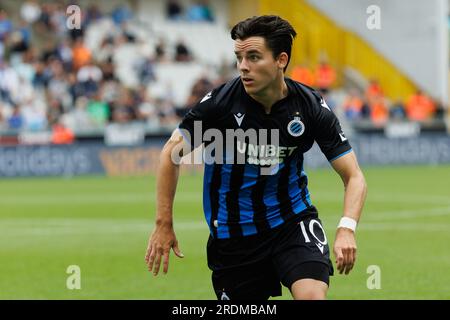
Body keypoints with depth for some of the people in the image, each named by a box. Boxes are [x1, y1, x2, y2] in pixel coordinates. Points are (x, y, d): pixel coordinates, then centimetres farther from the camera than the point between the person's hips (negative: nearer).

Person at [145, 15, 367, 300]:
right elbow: (171, 153, -1)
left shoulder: (310, 106, -12)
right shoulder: (220, 102, -15)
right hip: (232, 231, 0)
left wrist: (347, 228, -28)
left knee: (312, 296, -23)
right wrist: (164, 225, -4)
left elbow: (354, 177, -10)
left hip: (292, 220, 0)